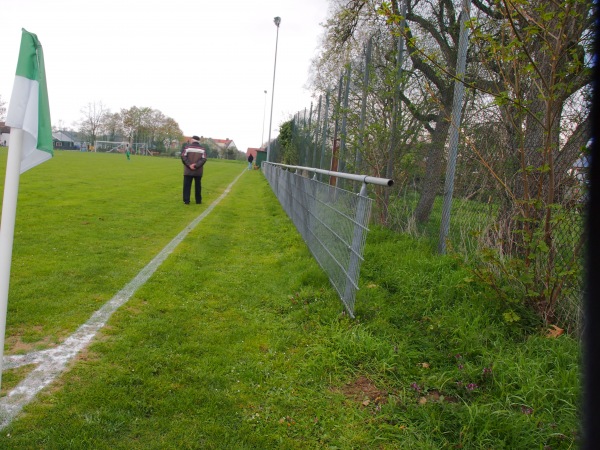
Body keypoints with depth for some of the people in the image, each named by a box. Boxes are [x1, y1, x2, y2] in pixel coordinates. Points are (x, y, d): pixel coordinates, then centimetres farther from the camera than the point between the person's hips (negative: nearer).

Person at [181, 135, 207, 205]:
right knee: (198, 186, 10)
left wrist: (189, 165, -14)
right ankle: (198, 200, 14)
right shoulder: (202, 149, 4)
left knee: (187, 186, 3)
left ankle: (186, 200, 0)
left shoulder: (188, 147, 0)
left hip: (188, 171, -1)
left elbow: (183, 157, -11)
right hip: (198, 172, 1)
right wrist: (196, 165, -14)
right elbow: (203, 159, -7)